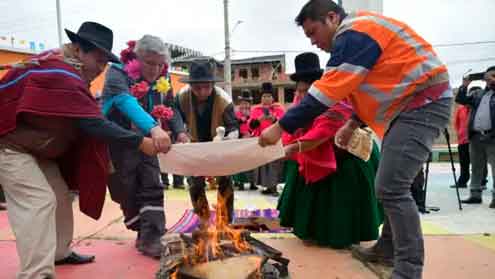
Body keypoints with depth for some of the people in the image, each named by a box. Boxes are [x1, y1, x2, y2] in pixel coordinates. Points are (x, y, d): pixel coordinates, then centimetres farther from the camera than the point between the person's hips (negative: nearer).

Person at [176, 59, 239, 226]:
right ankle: (204, 221, 24)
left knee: (224, 182, -2)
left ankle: (225, 222, 14)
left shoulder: (224, 100, -31)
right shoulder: (182, 97, -25)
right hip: (196, 145, 2)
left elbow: (233, 127, -32)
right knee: (195, 184, 6)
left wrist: (230, 138, -54)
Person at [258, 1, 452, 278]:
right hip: (409, 105, 11)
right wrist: (353, 124, 14)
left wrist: (281, 127, -23)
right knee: (390, 185, 15)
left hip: (425, 103, -11)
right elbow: (373, 84, 23)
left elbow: (326, 91, -25)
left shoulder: (356, 33, -18)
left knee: (391, 188, -16)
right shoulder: (356, 36, 15)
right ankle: (388, 247, 27)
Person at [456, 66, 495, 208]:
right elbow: (460, 100, 15)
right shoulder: (478, 94, 19)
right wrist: (465, 86, 7)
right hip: (476, 136, 5)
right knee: (476, 167, 9)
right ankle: (475, 194, 16)